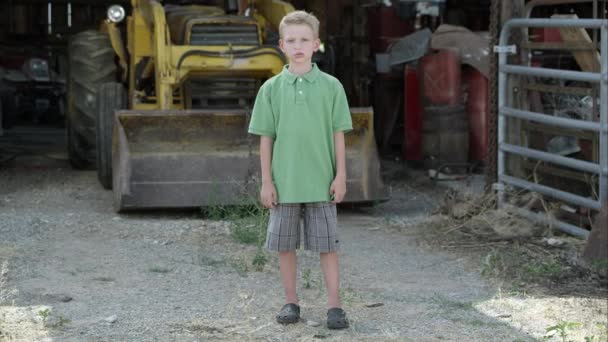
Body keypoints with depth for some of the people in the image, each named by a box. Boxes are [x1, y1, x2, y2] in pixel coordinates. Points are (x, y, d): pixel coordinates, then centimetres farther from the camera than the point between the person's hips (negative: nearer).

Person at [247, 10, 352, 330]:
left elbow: (338, 135, 2)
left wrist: (340, 176, -3)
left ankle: (334, 304, 8)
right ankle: (291, 302, 19)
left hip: (321, 182, -1)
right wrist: (266, 181, 0)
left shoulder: (330, 86, 0)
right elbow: (266, 138, 3)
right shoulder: (271, 88, 2)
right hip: (284, 182, 1)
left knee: (326, 244, 2)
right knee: (284, 245, 8)